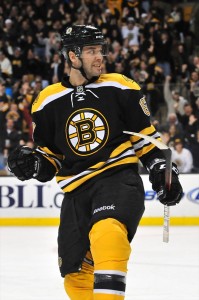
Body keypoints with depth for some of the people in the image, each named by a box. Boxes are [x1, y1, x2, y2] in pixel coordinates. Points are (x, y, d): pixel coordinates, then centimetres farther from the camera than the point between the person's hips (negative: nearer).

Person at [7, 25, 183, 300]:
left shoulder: (120, 88, 3)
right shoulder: (48, 102, 7)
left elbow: (144, 135, 12)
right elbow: (49, 156, 15)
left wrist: (161, 170, 5)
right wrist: (32, 163, -6)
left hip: (119, 177, -3)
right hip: (76, 191, 3)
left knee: (106, 234, -35)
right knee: (76, 273, 5)